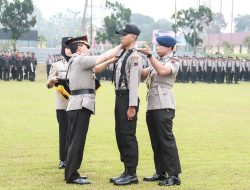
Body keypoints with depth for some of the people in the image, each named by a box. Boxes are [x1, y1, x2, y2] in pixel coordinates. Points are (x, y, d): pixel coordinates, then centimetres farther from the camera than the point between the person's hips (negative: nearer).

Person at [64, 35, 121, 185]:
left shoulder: (76, 61, 20)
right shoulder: (80, 59, -11)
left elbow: (96, 69, 25)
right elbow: (104, 56, -10)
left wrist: (111, 61, 13)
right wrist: (121, 46, 2)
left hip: (79, 104, 10)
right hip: (81, 104, -10)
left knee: (74, 139, 12)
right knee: (77, 140, -8)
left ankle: (71, 172, 18)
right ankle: (72, 175, -7)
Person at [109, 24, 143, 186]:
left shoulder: (135, 56, -13)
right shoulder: (124, 55, 16)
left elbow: (134, 81, -19)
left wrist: (132, 106, -22)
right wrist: (120, 103, 17)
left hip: (128, 99, -10)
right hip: (119, 97, 10)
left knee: (128, 136, -6)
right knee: (120, 135, 13)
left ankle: (132, 174, 0)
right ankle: (127, 171, 21)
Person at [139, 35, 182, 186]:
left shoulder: (173, 61, -2)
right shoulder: (157, 61, 22)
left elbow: (163, 71, -22)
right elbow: (144, 73, 17)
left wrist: (149, 55, -22)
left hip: (164, 106, -8)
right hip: (152, 105, 9)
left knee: (166, 139, -10)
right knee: (156, 141, 11)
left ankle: (174, 175, -9)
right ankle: (161, 172, 18)